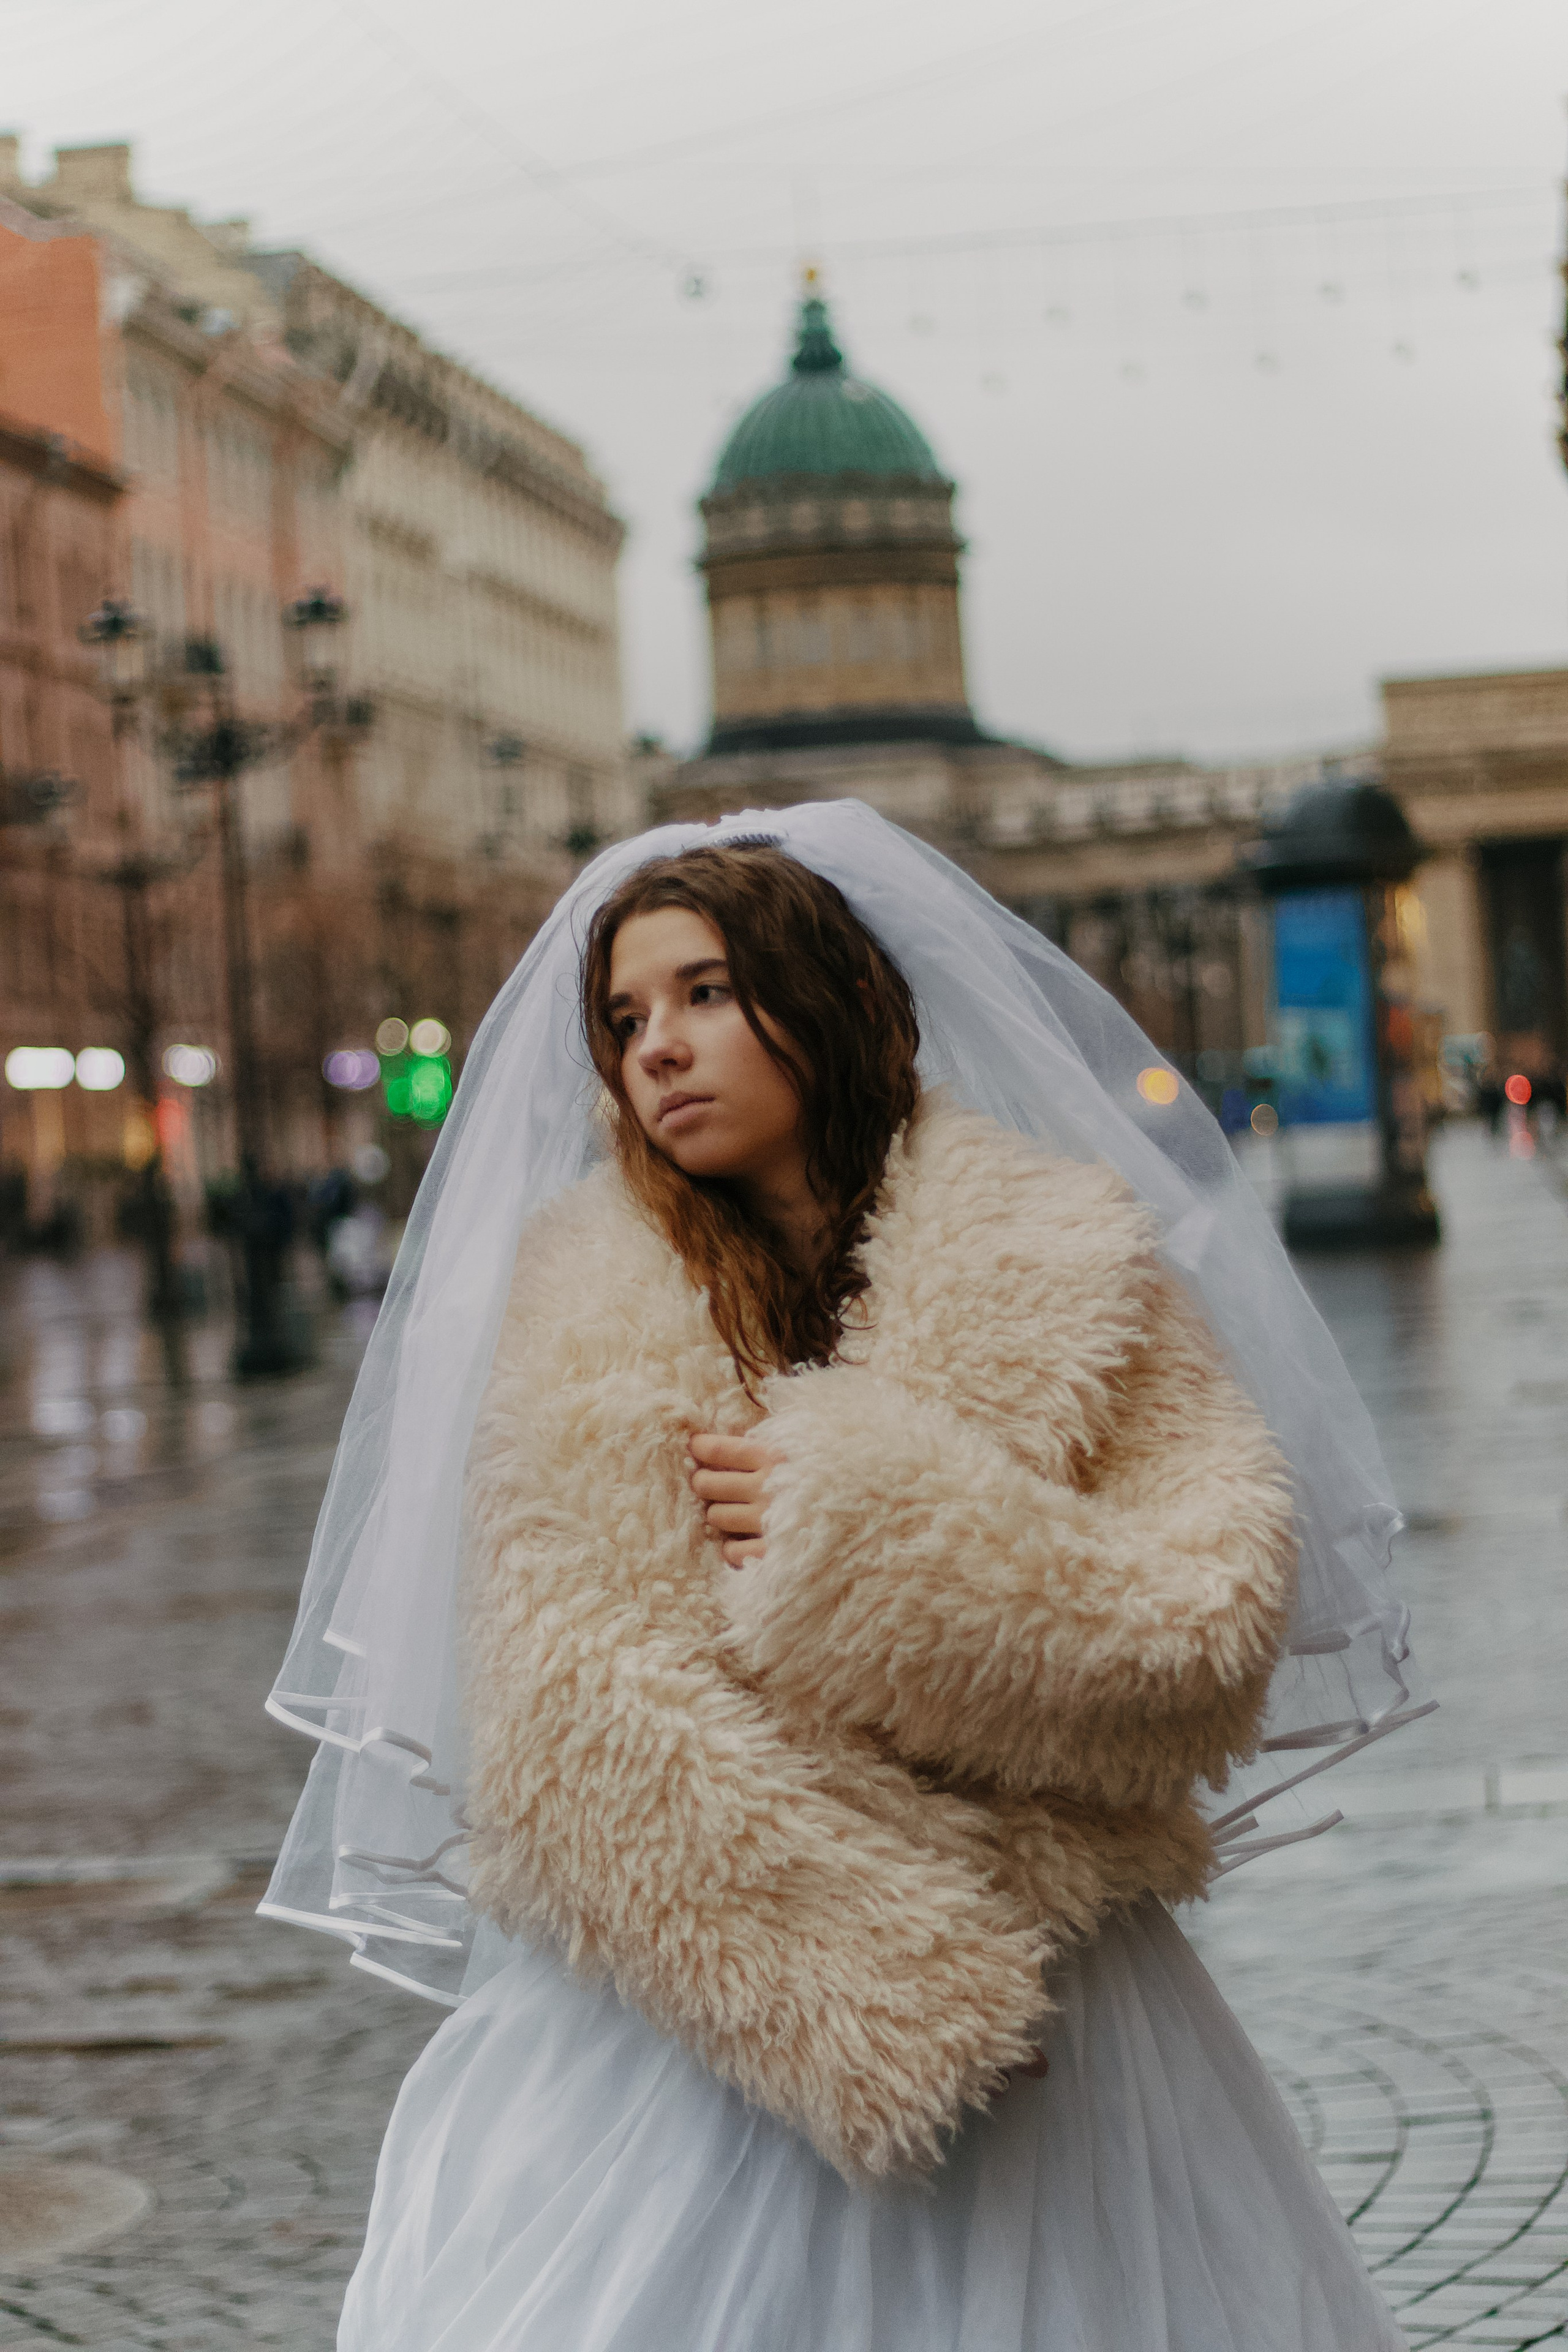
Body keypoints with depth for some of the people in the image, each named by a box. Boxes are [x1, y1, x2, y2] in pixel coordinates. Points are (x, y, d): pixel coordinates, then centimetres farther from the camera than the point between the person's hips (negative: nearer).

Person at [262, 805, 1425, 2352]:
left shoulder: (1062, 1266, 0)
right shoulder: (593, 1302, -2)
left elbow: (1219, 1635, -7)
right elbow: (578, 1731, -9)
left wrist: (865, 1523, -16)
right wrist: (890, 1991, -13)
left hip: (1039, 2014, 0)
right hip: (691, 2023, 0)